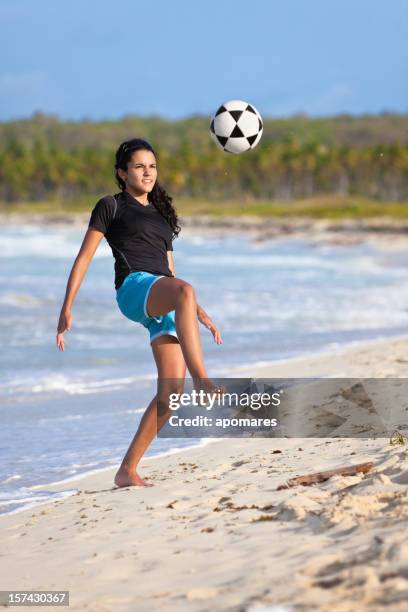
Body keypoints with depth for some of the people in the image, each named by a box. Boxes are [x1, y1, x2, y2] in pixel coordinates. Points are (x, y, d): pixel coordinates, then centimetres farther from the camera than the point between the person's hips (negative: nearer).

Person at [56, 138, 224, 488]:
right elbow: (84, 258, 8)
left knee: (172, 389, -8)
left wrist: (199, 312, 24)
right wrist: (67, 308, 0)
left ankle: (127, 470, -1)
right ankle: (202, 380, -50)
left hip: (163, 307, 7)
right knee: (185, 292, -41)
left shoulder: (161, 216, 31)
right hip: (134, 288, -7)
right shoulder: (111, 206, 13)